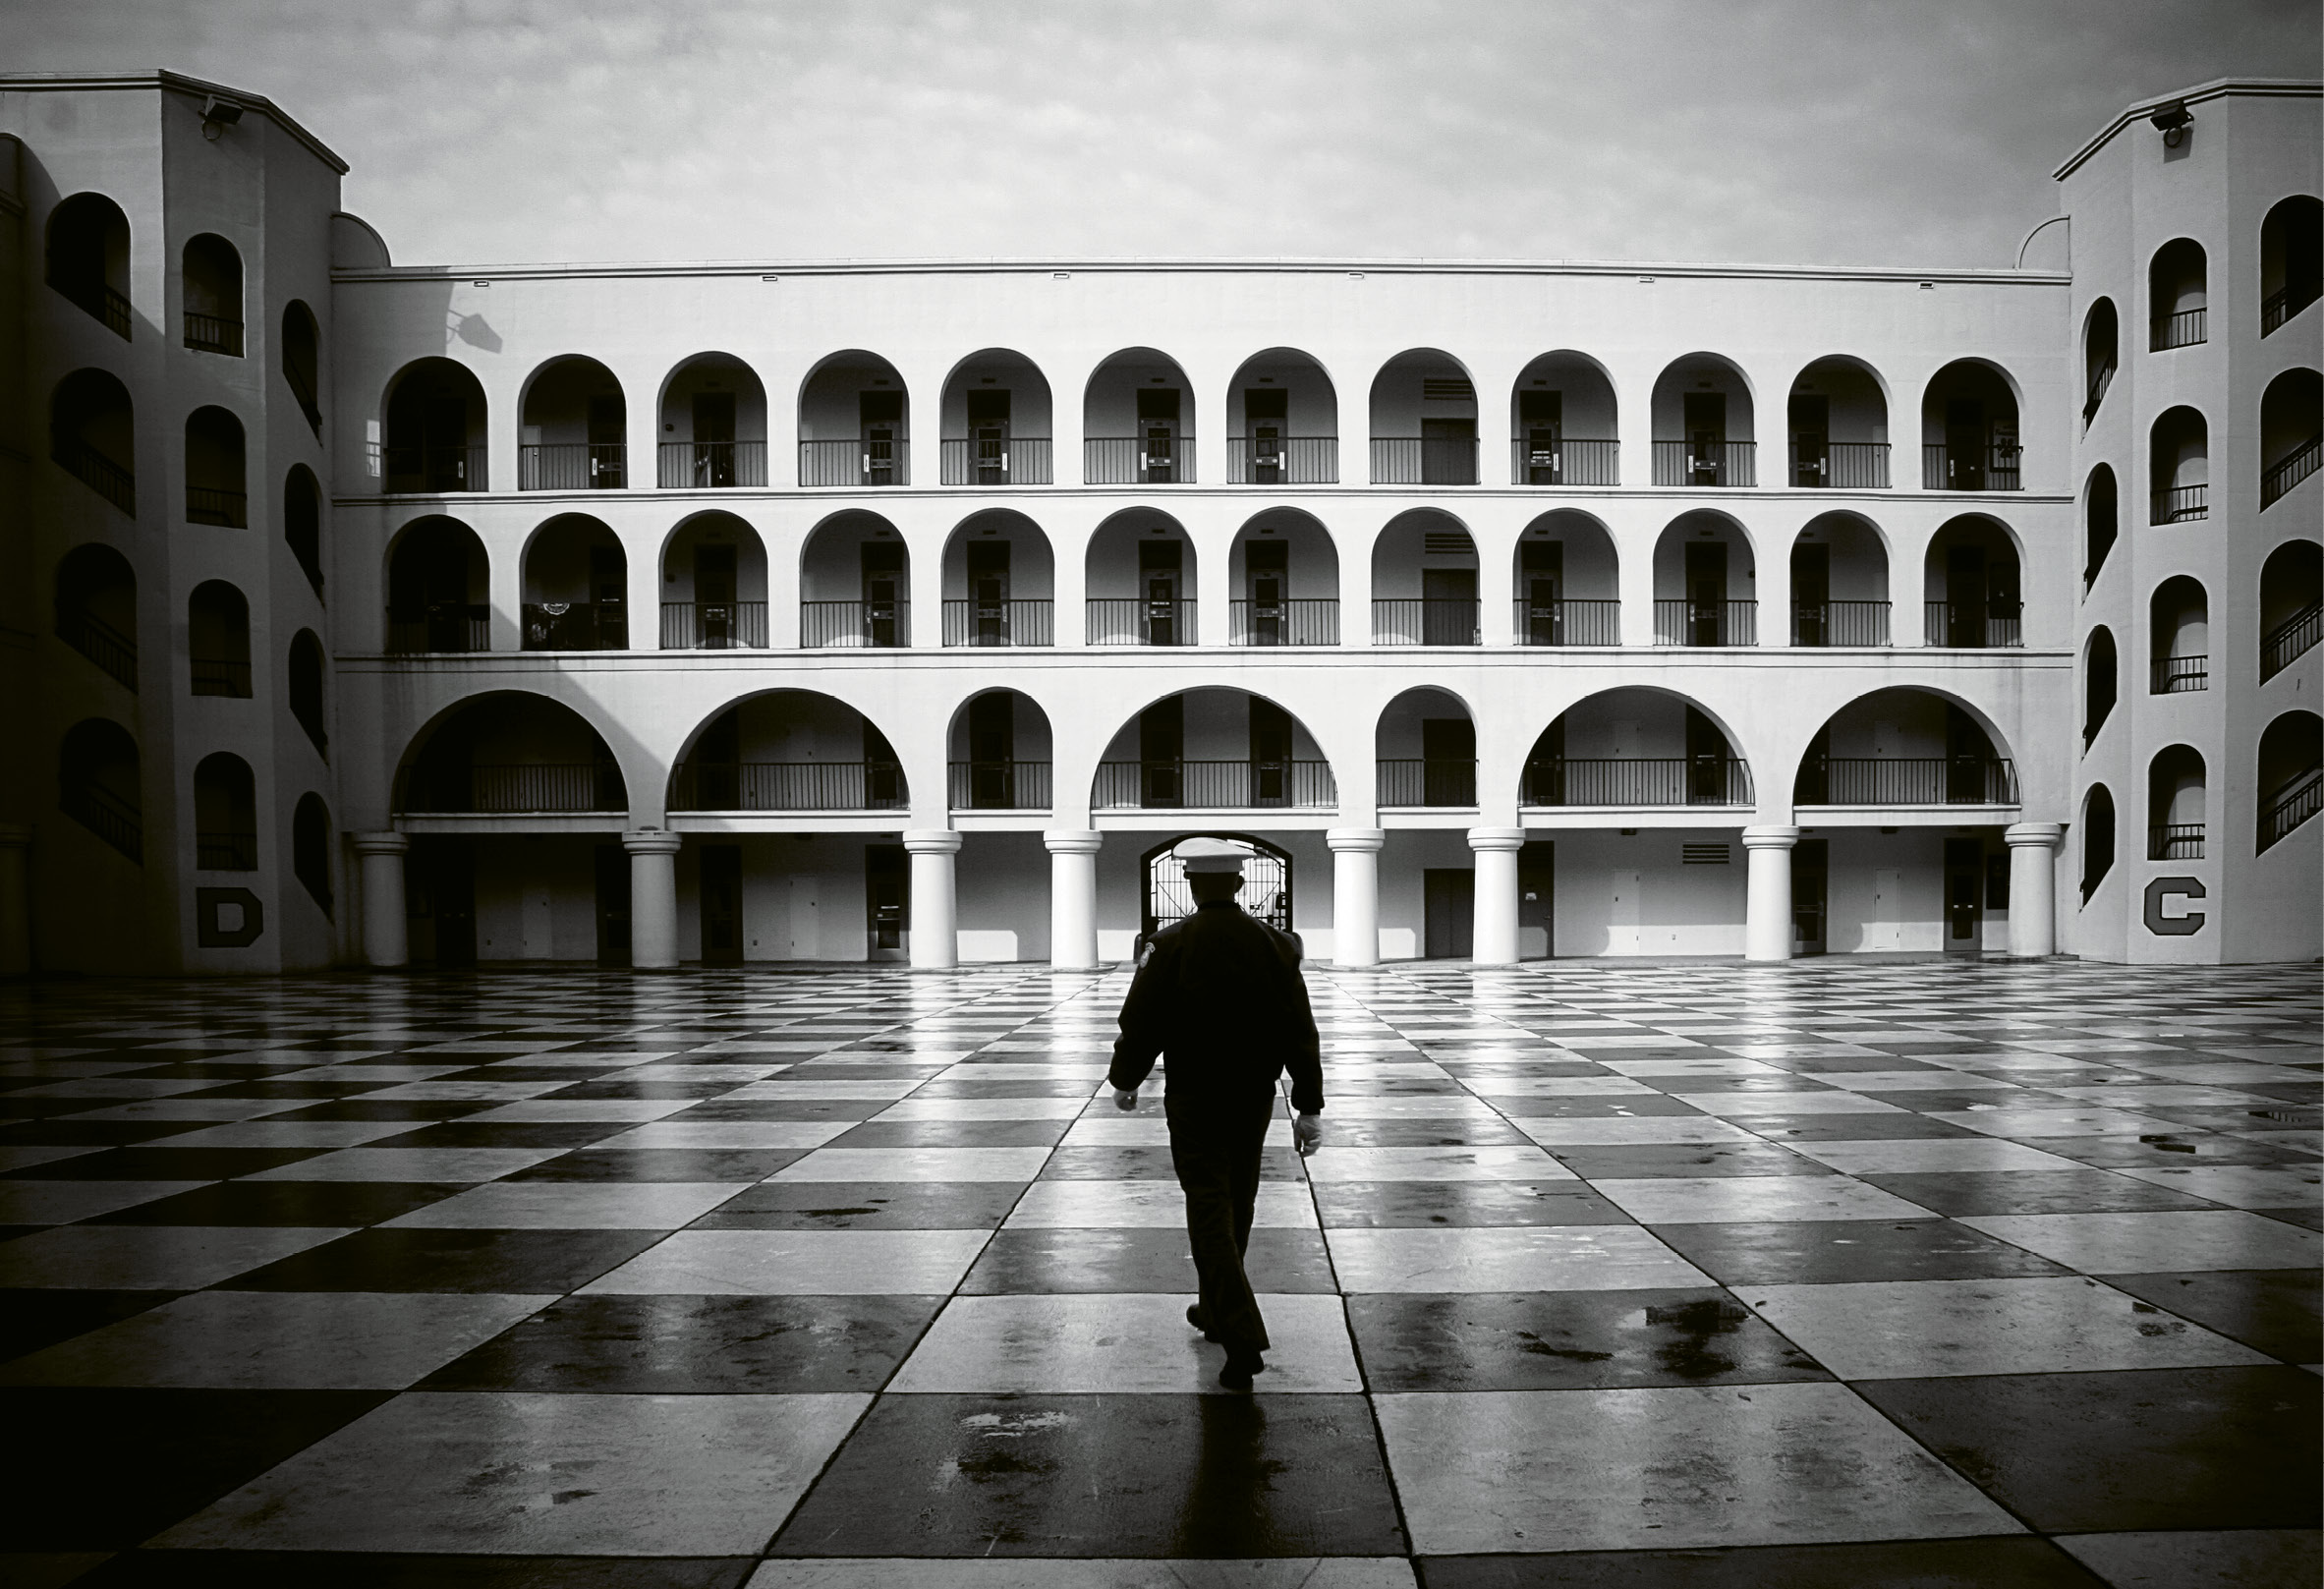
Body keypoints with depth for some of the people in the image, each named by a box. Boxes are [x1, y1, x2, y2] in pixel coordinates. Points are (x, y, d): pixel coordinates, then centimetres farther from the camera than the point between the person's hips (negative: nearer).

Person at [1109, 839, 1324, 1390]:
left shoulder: (1172, 945, -13)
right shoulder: (1273, 945, -3)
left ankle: (1243, 1340, -11)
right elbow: (1301, 1032, -4)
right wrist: (1309, 1107, 2)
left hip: (1193, 1101, -4)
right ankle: (1215, 1312, 36)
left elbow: (1140, 1023, -8)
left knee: (1210, 1212, -2)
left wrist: (1124, 1080, 10)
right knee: (1235, 1207, 19)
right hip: (1255, 1098, 4)